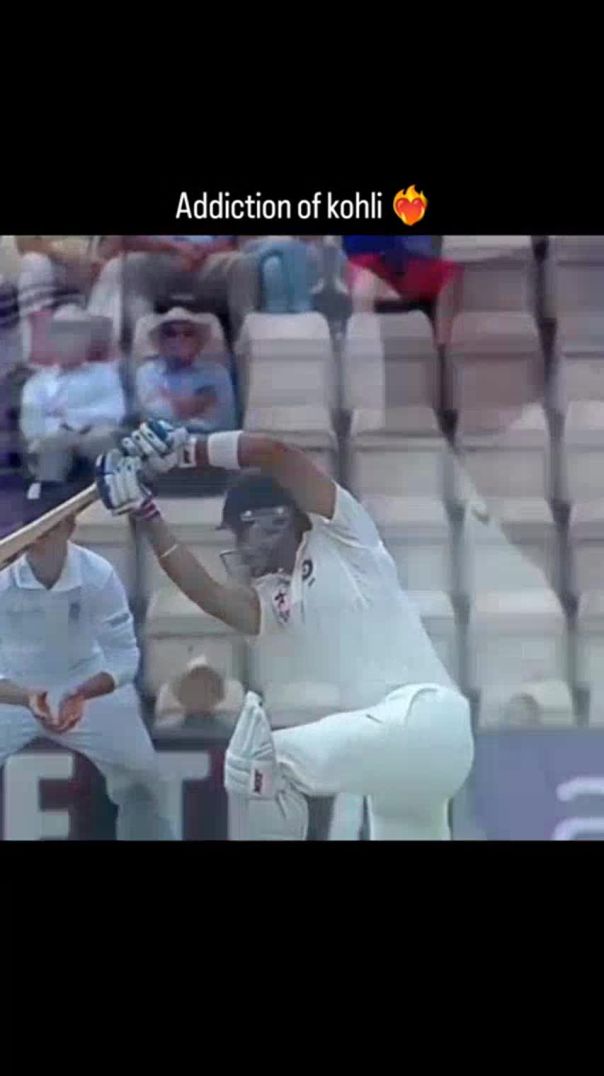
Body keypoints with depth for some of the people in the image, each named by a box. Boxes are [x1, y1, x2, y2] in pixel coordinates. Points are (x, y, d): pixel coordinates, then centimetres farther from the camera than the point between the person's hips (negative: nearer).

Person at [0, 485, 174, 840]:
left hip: (88, 684, 1)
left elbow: (125, 657, -20)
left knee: (143, 780, -3)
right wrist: (29, 700, -45)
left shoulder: (98, 575, -28)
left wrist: (80, 695, -38)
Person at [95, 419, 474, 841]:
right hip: (395, 738, 9)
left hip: (425, 717, -9)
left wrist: (185, 449, 2)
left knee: (260, 760, -14)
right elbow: (207, 592, 2)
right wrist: (145, 512, -1)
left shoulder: (341, 536, 6)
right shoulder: (270, 603, 21)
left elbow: (275, 452, -4)